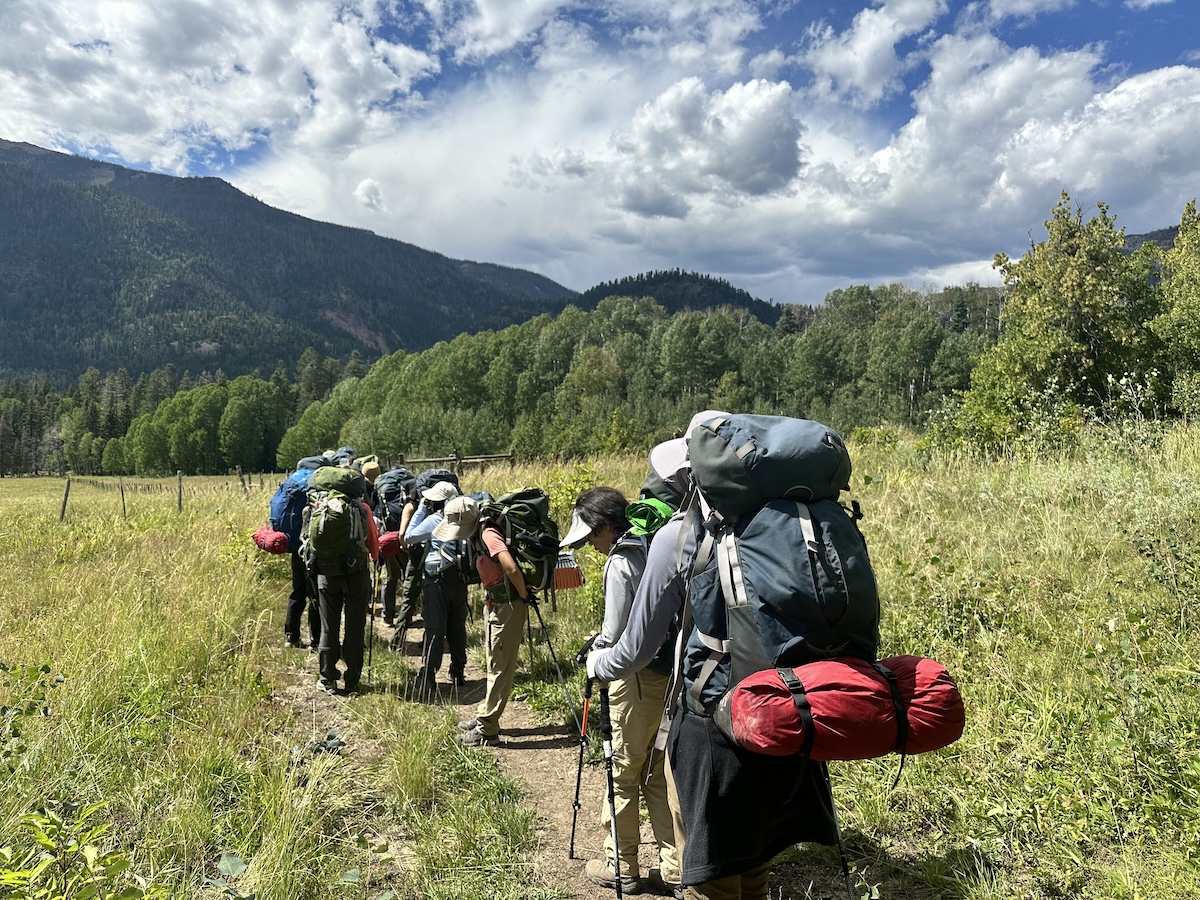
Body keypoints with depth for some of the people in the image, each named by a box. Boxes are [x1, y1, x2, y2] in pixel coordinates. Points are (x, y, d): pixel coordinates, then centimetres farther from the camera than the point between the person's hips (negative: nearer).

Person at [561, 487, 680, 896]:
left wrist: (595, 652, 3)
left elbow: (615, 635, -18)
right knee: (658, 770, 16)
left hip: (637, 678, -8)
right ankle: (674, 864, 21)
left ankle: (621, 866, 18)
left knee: (622, 773, 7)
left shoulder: (620, 563, -15)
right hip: (668, 673, 8)